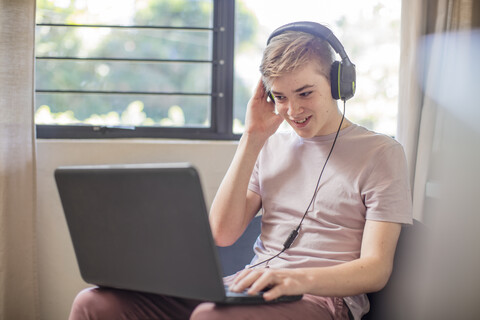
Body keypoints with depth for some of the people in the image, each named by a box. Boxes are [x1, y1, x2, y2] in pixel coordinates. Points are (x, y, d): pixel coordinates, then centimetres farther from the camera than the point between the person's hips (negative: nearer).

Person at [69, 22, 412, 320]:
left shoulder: (380, 153, 4)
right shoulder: (272, 145, 19)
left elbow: (377, 269, -6)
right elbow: (223, 233, 8)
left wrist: (300, 279, -27)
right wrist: (252, 138, 6)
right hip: (254, 288, 5)